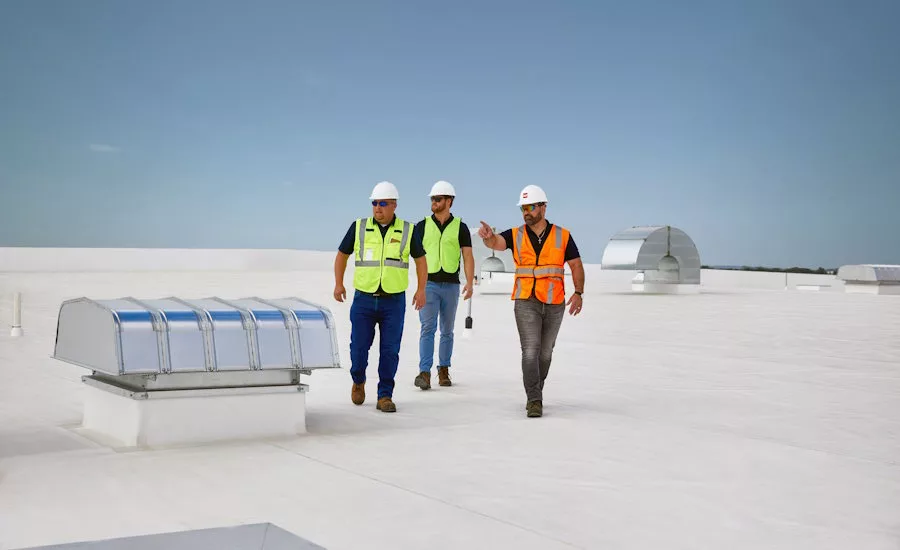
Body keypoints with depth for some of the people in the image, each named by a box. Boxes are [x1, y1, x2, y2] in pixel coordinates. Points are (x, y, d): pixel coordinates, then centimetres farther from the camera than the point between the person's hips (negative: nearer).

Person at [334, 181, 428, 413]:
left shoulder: (407, 230, 0)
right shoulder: (359, 227, 1)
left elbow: (420, 259, 10)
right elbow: (342, 254, 12)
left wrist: (421, 290, 1)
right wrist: (339, 284, 3)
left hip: (394, 301, 0)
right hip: (364, 300, 0)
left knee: (390, 351, 0)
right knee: (359, 347, 3)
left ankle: (385, 396, 11)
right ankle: (358, 381, 31)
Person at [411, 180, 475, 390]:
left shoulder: (460, 227, 4)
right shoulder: (422, 226, 5)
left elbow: (468, 256, -1)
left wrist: (470, 283, -12)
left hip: (451, 285, 1)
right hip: (428, 284, -1)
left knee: (447, 331, 10)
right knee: (428, 328, -11)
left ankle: (444, 370, 21)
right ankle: (424, 373, -15)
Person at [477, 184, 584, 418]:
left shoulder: (562, 236, 0)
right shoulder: (516, 235, 1)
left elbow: (576, 265, 3)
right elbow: (496, 243, -19)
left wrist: (578, 293, -9)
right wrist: (487, 236, -43)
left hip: (554, 304, 1)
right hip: (526, 302, -1)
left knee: (545, 353, 13)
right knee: (530, 351, -11)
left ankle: (536, 393, 31)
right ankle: (534, 400, -11)